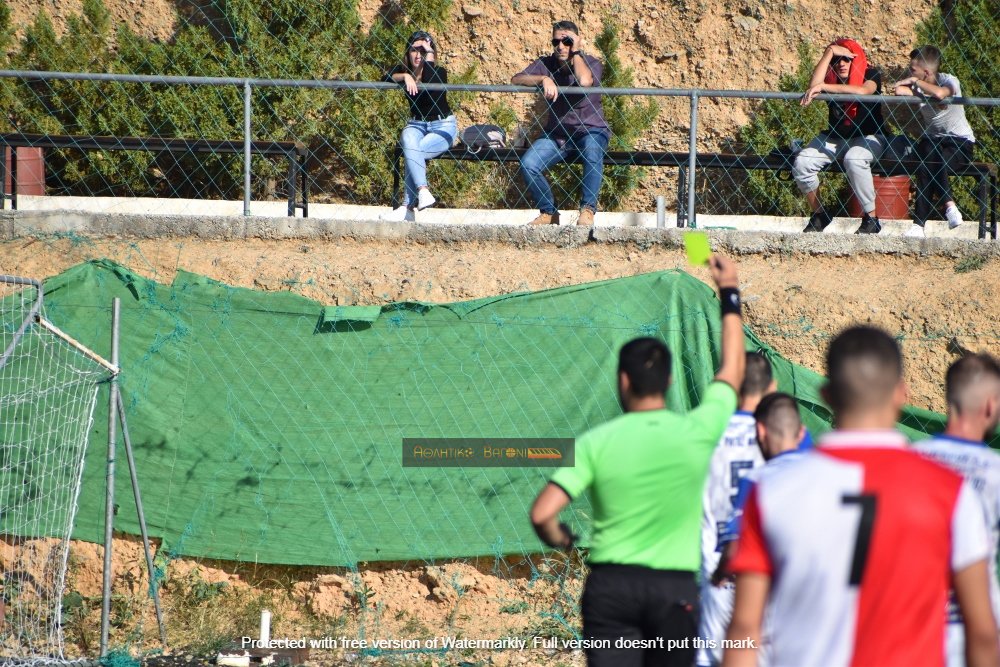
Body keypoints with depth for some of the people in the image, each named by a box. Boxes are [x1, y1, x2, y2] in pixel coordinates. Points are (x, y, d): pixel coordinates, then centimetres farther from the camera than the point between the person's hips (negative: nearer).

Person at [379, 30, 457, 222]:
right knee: (409, 142, -34)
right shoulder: (404, 70, 5)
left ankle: (408, 206, -30)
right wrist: (404, 77, -30)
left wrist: (429, 56, -24)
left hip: (442, 126, -3)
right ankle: (423, 191, -44)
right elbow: (386, 79, -14)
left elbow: (430, 86, -30)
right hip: (416, 125, 3)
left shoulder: (439, 72, -7)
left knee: (413, 151, -30)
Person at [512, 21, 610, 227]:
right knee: (528, 164, -22)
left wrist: (576, 52, -18)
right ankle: (548, 212, -2)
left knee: (592, 151, -39)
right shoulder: (547, 64, 3)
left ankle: (587, 209, -27)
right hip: (556, 133, 3)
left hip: (591, 130, -3)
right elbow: (516, 79, -11)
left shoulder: (591, 64, -6)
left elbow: (585, 81, -31)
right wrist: (544, 79, -27)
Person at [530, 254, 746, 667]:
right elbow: (732, 372, 16)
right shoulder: (697, 432, -3)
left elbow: (542, 513, -13)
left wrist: (559, 540, 11)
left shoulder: (597, 442, -6)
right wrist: (730, 295, 26)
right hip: (676, 586, 0)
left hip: (611, 584, 0)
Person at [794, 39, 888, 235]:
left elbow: (862, 91, -34)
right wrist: (830, 52, -21)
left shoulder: (870, 75, -10)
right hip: (835, 138, 5)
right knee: (801, 163, -19)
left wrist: (823, 87, -35)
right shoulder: (831, 78, 0)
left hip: (868, 138, -5)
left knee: (854, 160, -39)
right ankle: (819, 214, 0)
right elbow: (813, 86, -24)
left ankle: (871, 219, -28)